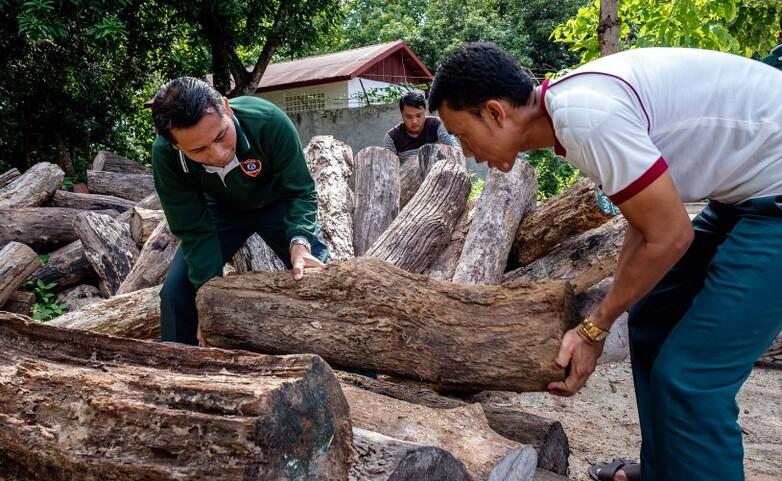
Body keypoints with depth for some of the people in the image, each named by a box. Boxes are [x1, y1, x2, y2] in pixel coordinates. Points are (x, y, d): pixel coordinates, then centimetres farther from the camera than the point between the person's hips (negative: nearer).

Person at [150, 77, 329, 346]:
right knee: (176, 291, -8)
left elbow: (300, 191, -28)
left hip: (277, 204, -1)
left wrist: (299, 243, -46)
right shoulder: (165, 155, -32)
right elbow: (195, 231, -24)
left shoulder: (268, 121, -38)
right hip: (221, 210, 1)